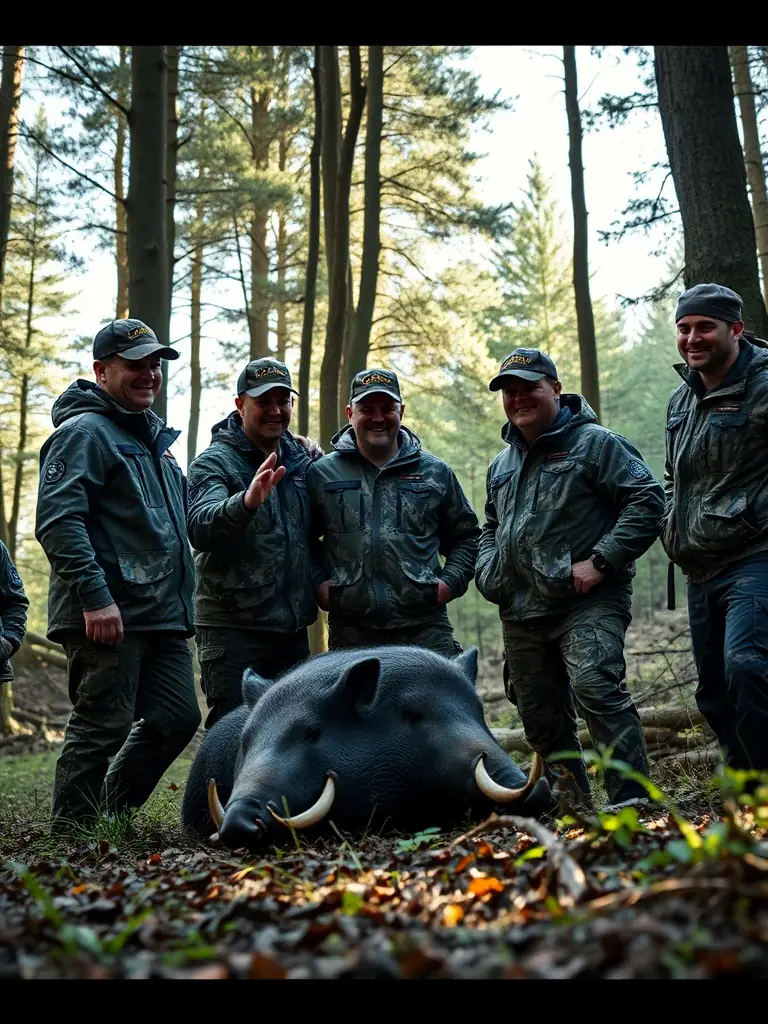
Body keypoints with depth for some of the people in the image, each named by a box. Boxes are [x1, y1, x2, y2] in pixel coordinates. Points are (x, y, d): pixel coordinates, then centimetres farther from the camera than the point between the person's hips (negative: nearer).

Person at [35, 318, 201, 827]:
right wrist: (95, 597, -24)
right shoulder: (85, 432, -7)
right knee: (101, 728, -4)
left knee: (177, 718, 10)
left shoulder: (154, 438, 22)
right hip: (107, 616, -9)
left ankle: (110, 819, 23)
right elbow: (58, 521, -18)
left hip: (163, 615, 9)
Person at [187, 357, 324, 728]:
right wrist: (246, 503, -48)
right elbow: (200, 527, -30)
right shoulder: (213, 462, -9)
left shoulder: (301, 458, 9)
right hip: (232, 626, -6)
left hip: (292, 626, 6)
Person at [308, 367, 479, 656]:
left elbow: (466, 535, 20)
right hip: (350, 634, 0)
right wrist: (318, 582, 3)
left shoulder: (436, 473, 12)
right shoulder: (321, 474, 9)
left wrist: (451, 581, 5)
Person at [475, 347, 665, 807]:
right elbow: (491, 528, 33)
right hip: (521, 613, 7)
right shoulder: (502, 464, 19)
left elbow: (648, 499, -10)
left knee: (595, 686, -26)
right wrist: (488, 571, 12)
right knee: (541, 717, 10)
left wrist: (601, 561, -17)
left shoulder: (595, 443, -2)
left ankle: (633, 799, -20)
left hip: (588, 602, -7)